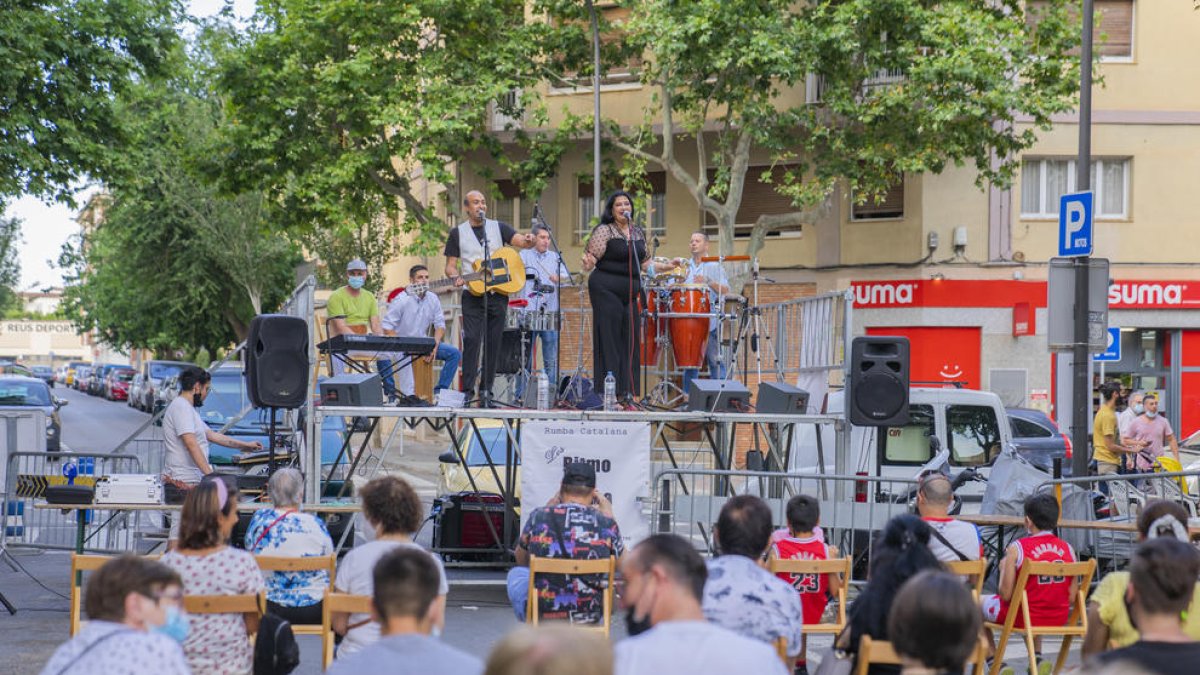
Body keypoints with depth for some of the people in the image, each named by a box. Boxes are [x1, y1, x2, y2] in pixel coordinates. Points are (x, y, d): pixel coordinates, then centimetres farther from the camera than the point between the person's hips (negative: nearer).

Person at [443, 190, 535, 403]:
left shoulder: (499, 228, 10)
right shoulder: (457, 233, 8)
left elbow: (521, 241, -1)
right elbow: (450, 265, 7)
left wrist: (529, 240, -26)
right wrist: (456, 277, -15)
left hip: (498, 293, 2)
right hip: (473, 294, -2)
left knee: (493, 342, 2)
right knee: (472, 339, -13)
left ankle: (486, 389, 8)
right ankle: (468, 390, -11)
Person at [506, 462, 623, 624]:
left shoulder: (538, 517, -9)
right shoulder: (605, 524, -11)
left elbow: (521, 560, 11)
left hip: (540, 615, -1)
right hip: (589, 618, 1)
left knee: (516, 573, 31)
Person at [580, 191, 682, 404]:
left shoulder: (638, 233, 14)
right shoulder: (604, 231, -5)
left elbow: (643, 263, 21)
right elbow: (592, 257, -10)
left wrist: (666, 267, 13)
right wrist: (587, 264, -31)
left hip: (630, 292, 6)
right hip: (606, 289, -6)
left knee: (630, 338, 5)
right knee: (609, 337, -6)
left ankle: (626, 391, 11)